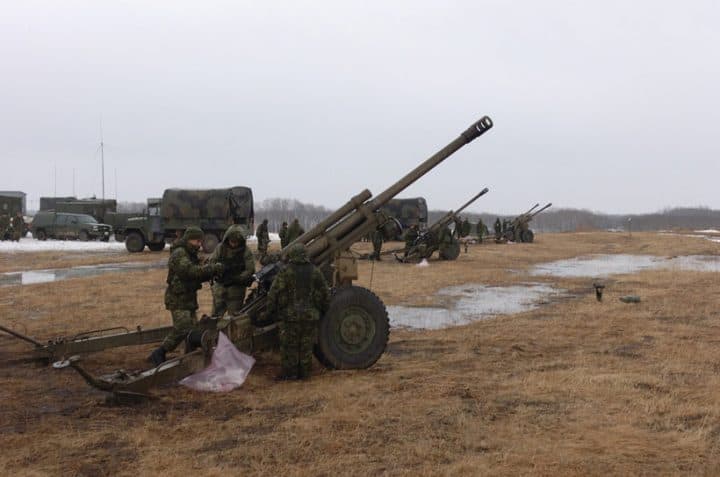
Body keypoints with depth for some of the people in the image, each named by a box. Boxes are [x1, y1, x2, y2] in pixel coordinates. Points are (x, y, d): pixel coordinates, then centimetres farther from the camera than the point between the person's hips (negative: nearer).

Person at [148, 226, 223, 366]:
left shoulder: (190, 255, 15)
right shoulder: (179, 254, -16)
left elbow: (198, 276, 14)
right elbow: (191, 271, -31)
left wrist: (212, 273, -5)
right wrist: (214, 268, -30)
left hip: (189, 298, 10)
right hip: (178, 298, -10)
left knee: (193, 328, 10)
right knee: (182, 329, -15)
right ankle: (158, 354, -6)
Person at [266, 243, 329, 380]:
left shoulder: (285, 272, -7)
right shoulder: (315, 272, 4)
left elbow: (274, 294, -7)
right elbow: (325, 295, 9)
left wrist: (271, 311, 5)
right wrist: (323, 311, 22)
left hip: (290, 316, -3)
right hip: (310, 316, 3)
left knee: (289, 345, 6)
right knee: (306, 346, 10)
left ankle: (289, 372, 9)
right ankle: (304, 372, 15)